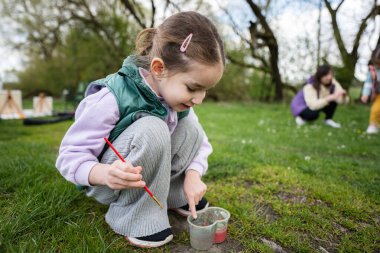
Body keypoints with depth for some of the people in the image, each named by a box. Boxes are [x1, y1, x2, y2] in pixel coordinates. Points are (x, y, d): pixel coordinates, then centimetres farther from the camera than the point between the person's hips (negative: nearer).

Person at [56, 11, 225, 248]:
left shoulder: (175, 94, -12)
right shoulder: (111, 99, -31)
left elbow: (199, 140, -3)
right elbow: (70, 155, -25)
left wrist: (193, 173, -20)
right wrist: (106, 174, -45)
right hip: (106, 183, -5)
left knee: (190, 127, -14)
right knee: (152, 130, -35)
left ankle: (174, 194, -1)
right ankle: (132, 216, -17)